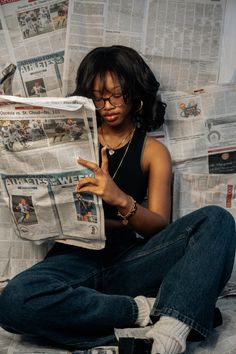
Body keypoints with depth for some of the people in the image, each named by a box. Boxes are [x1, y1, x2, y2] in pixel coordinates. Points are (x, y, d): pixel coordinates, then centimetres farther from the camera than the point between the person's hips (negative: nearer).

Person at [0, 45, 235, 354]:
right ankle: (143, 309, -21)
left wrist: (122, 201, -21)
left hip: (129, 260, 0)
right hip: (78, 256, 0)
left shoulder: (153, 151, 12)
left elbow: (160, 226, 0)